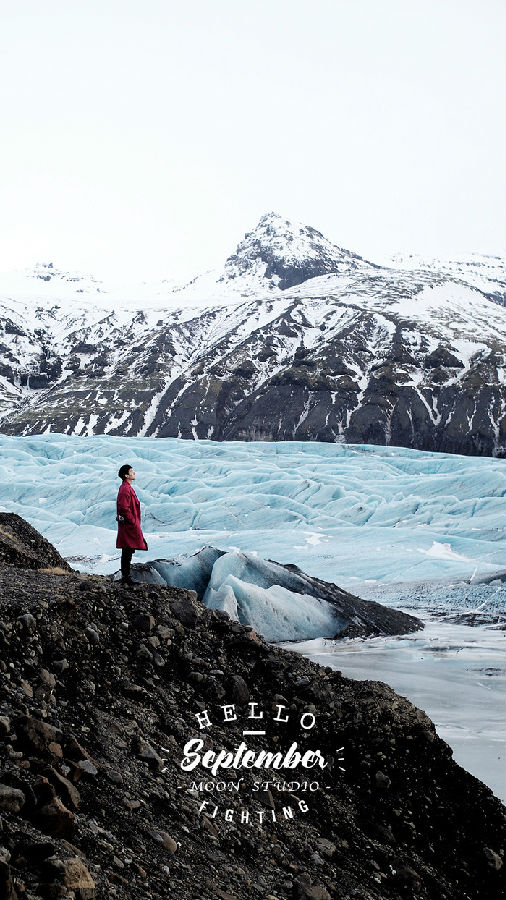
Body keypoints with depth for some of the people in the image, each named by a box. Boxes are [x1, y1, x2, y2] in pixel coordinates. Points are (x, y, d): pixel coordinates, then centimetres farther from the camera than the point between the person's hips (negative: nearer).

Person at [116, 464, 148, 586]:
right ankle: (126, 577, -2)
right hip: (129, 524, -11)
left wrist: (135, 521, 21)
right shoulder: (126, 489, -17)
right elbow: (125, 508, -23)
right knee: (128, 551, -6)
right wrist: (133, 522, -18)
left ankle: (125, 577, 18)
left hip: (126, 524, 11)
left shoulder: (126, 487, 16)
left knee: (127, 552, 13)